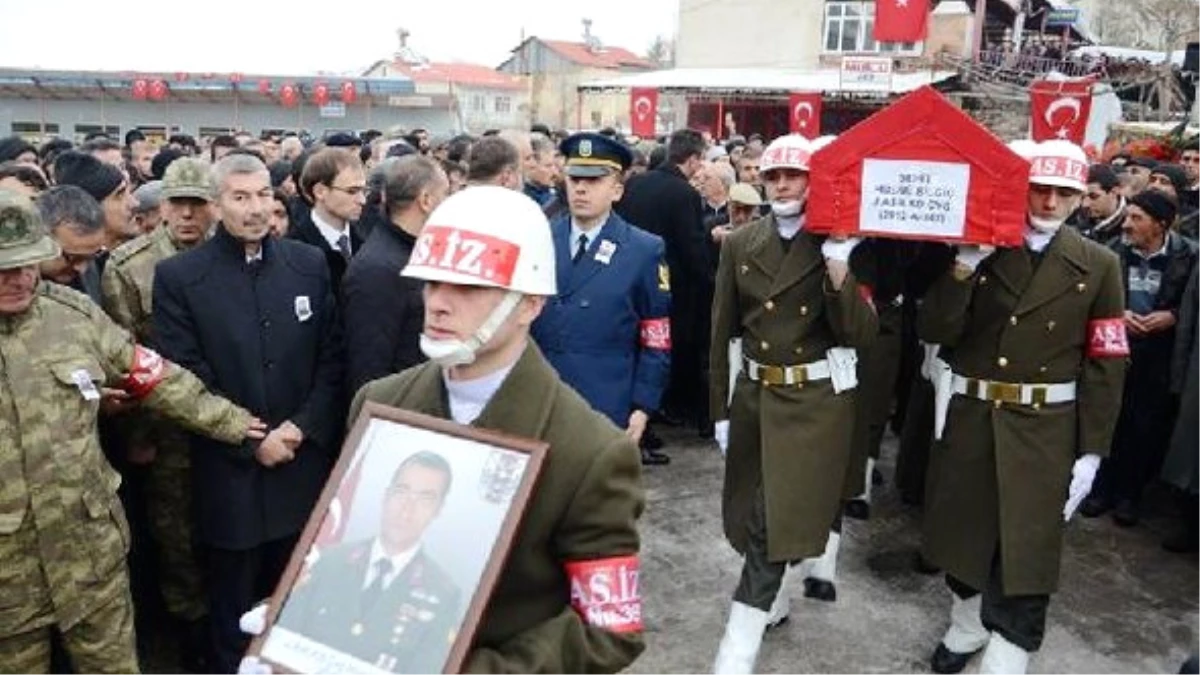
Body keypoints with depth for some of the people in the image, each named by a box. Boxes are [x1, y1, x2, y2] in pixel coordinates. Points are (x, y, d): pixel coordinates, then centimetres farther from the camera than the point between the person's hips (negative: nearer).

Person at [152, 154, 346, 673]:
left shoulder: (309, 264, 3)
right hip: (230, 475, -2)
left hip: (307, 466, 2)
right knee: (234, 616, 15)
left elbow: (333, 358, 3)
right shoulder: (178, 276, -6)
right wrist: (251, 441, -12)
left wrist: (304, 427, -9)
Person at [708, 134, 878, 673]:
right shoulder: (740, 243, 2)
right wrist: (720, 409, 4)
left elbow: (861, 336, -13)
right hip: (754, 392, 4)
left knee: (778, 515, -5)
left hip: (816, 399, -4)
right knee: (752, 509, 14)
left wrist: (839, 272, -27)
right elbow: (723, 330, 4)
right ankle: (772, 598, 40)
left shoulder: (841, 246, -6)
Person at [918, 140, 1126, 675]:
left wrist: (1092, 451, -5)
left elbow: (1106, 364, -2)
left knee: (1024, 554, 1)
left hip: (1044, 429, -2)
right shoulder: (978, 249, 0)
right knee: (963, 531, 16)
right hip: (969, 417, 2)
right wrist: (964, 266, -20)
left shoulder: (1098, 265, -1)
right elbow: (934, 333, -8)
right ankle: (967, 628, 40)